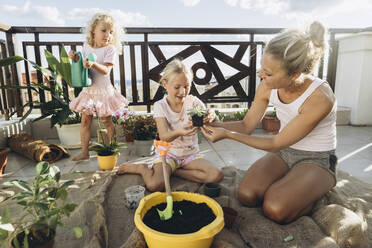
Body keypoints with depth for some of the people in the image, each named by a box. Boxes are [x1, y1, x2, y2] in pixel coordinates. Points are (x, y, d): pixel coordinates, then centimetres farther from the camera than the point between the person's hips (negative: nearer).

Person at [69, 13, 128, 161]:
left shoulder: (110, 49, -10)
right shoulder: (86, 46, 6)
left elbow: (106, 70, -19)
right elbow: (81, 64, 15)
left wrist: (93, 64, -34)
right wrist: (75, 58, -4)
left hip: (103, 90, -5)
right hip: (88, 89, 5)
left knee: (107, 121, 5)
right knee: (85, 121, 6)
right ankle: (84, 152, 17)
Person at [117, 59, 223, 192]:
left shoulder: (193, 101, -5)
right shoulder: (160, 106, -10)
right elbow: (163, 137, -20)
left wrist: (211, 117, -36)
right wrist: (178, 132, -43)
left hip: (190, 154, 3)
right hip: (168, 153, -3)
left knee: (217, 175, -20)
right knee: (154, 185, -29)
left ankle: (173, 171, -6)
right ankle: (142, 168, 6)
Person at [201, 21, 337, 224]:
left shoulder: (320, 98, -29)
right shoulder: (268, 86, -13)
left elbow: (275, 143, -23)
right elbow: (246, 126, -2)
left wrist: (227, 134, -26)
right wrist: (215, 124, -20)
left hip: (316, 161, -4)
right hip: (284, 153, 5)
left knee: (275, 209, -25)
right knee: (247, 195, -18)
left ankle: (313, 195, 5)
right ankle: (287, 185, 10)